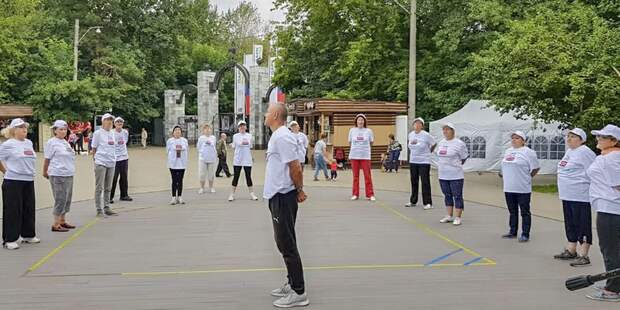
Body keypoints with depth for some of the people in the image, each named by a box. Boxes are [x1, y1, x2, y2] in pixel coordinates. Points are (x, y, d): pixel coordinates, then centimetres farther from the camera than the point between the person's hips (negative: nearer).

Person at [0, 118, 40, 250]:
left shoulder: (29, 143, 11)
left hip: (29, 181, 6)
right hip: (13, 182, -6)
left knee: (29, 209, 13)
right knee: (13, 210, -3)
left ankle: (28, 235, 26)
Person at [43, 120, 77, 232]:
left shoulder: (65, 142, 16)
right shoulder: (52, 142, -7)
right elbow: (47, 159, -5)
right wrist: (45, 172, 0)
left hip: (69, 175, 8)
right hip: (58, 176, -8)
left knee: (67, 199, 11)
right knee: (60, 199, -8)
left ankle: (62, 221, 21)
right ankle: (56, 224, -3)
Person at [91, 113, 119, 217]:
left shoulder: (112, 133, 13)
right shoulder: (98, 133, -4)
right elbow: (94, 149, -1)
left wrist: (113, 158, 13)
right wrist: (97, 158, -1)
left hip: (111, 163, 6)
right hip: (101, 163, -6)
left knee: (108, 188, 11)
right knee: (99, 187, -2)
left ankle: (107, 208, 19)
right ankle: (99, 210, 1)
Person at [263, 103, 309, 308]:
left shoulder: (282, 137, -17)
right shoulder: (277, 136, 15)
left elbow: (295, 167, -21)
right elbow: (293, 167, 19)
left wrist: (299, 191, -10)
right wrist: (298, 191, 15)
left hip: (283, 197, -10)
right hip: (278, 196, 10)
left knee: (287, 244, -6)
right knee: (285, 243, 16)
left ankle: (298, 292, -1)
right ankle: (292, 284, 25)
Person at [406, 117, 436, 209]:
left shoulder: (426, 135, -12)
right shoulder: (410, 134, 5)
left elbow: (434, 143, -2)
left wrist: (429, 152, 5)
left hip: (424, 162, -6)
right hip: (413, 161, 6)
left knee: (425, 182, -5)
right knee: (414, 182, 13)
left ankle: (427, 203, -1)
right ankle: (413, 201, 24)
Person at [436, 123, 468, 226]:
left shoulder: (459, 143, -10)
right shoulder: (440, 143, 11)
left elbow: (464, 158, -3)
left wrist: (456, 165, 3)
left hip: (456, 176, -6)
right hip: (443, 176, 7)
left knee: (457, 196, 0)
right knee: (447, 196, 14)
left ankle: (458, 217, 6)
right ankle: (449, 216, 24)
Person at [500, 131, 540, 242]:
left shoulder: (528, 152, -8)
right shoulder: (508, 151, 14)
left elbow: (535, 168, -7)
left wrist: (528, 177, -3)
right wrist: (503, 175, 14)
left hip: (523, 189, -7)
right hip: (509, 188, 7)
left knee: (525, 212, 1)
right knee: (512, 211, 15)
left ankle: (525, 234, 6)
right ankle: (513, 232, 25)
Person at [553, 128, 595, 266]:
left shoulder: (584, 152, -13)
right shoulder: (569, 152, 17)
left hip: (580, 197, -10)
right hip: (567, 196, 10)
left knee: (582, 225, -4)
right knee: (570, 224, 17)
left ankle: (583, 256, -1)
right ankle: (571, 251, 28)